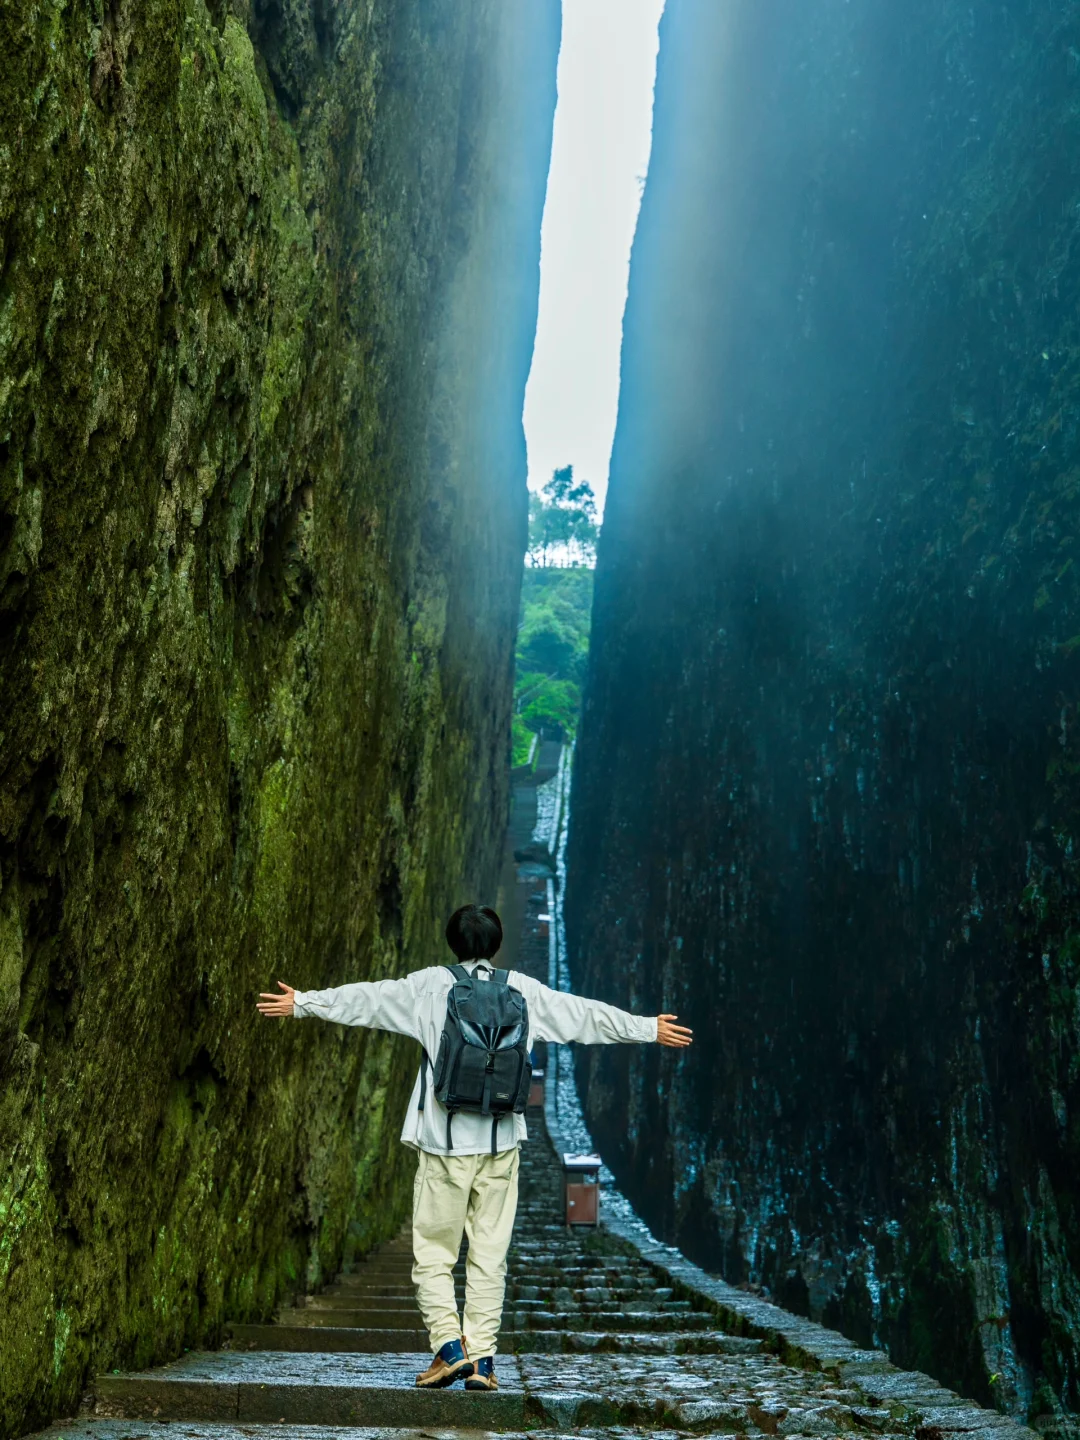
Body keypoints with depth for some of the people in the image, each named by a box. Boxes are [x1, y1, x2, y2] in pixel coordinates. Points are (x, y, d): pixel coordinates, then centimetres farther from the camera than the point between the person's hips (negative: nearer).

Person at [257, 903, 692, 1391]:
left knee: (433, 1252, 9)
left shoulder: (430, 985, 0)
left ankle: (449, 1345, -1)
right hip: (500, 1143, 2)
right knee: (490, 1255, 9)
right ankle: (482, 1359, 11)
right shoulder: (523, 990, 6)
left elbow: (367, 999, 5)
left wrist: (302, 1003, 17)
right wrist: (650, 1029, 23)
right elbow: (587, 1015, 12)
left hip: (444, 1143, -2)